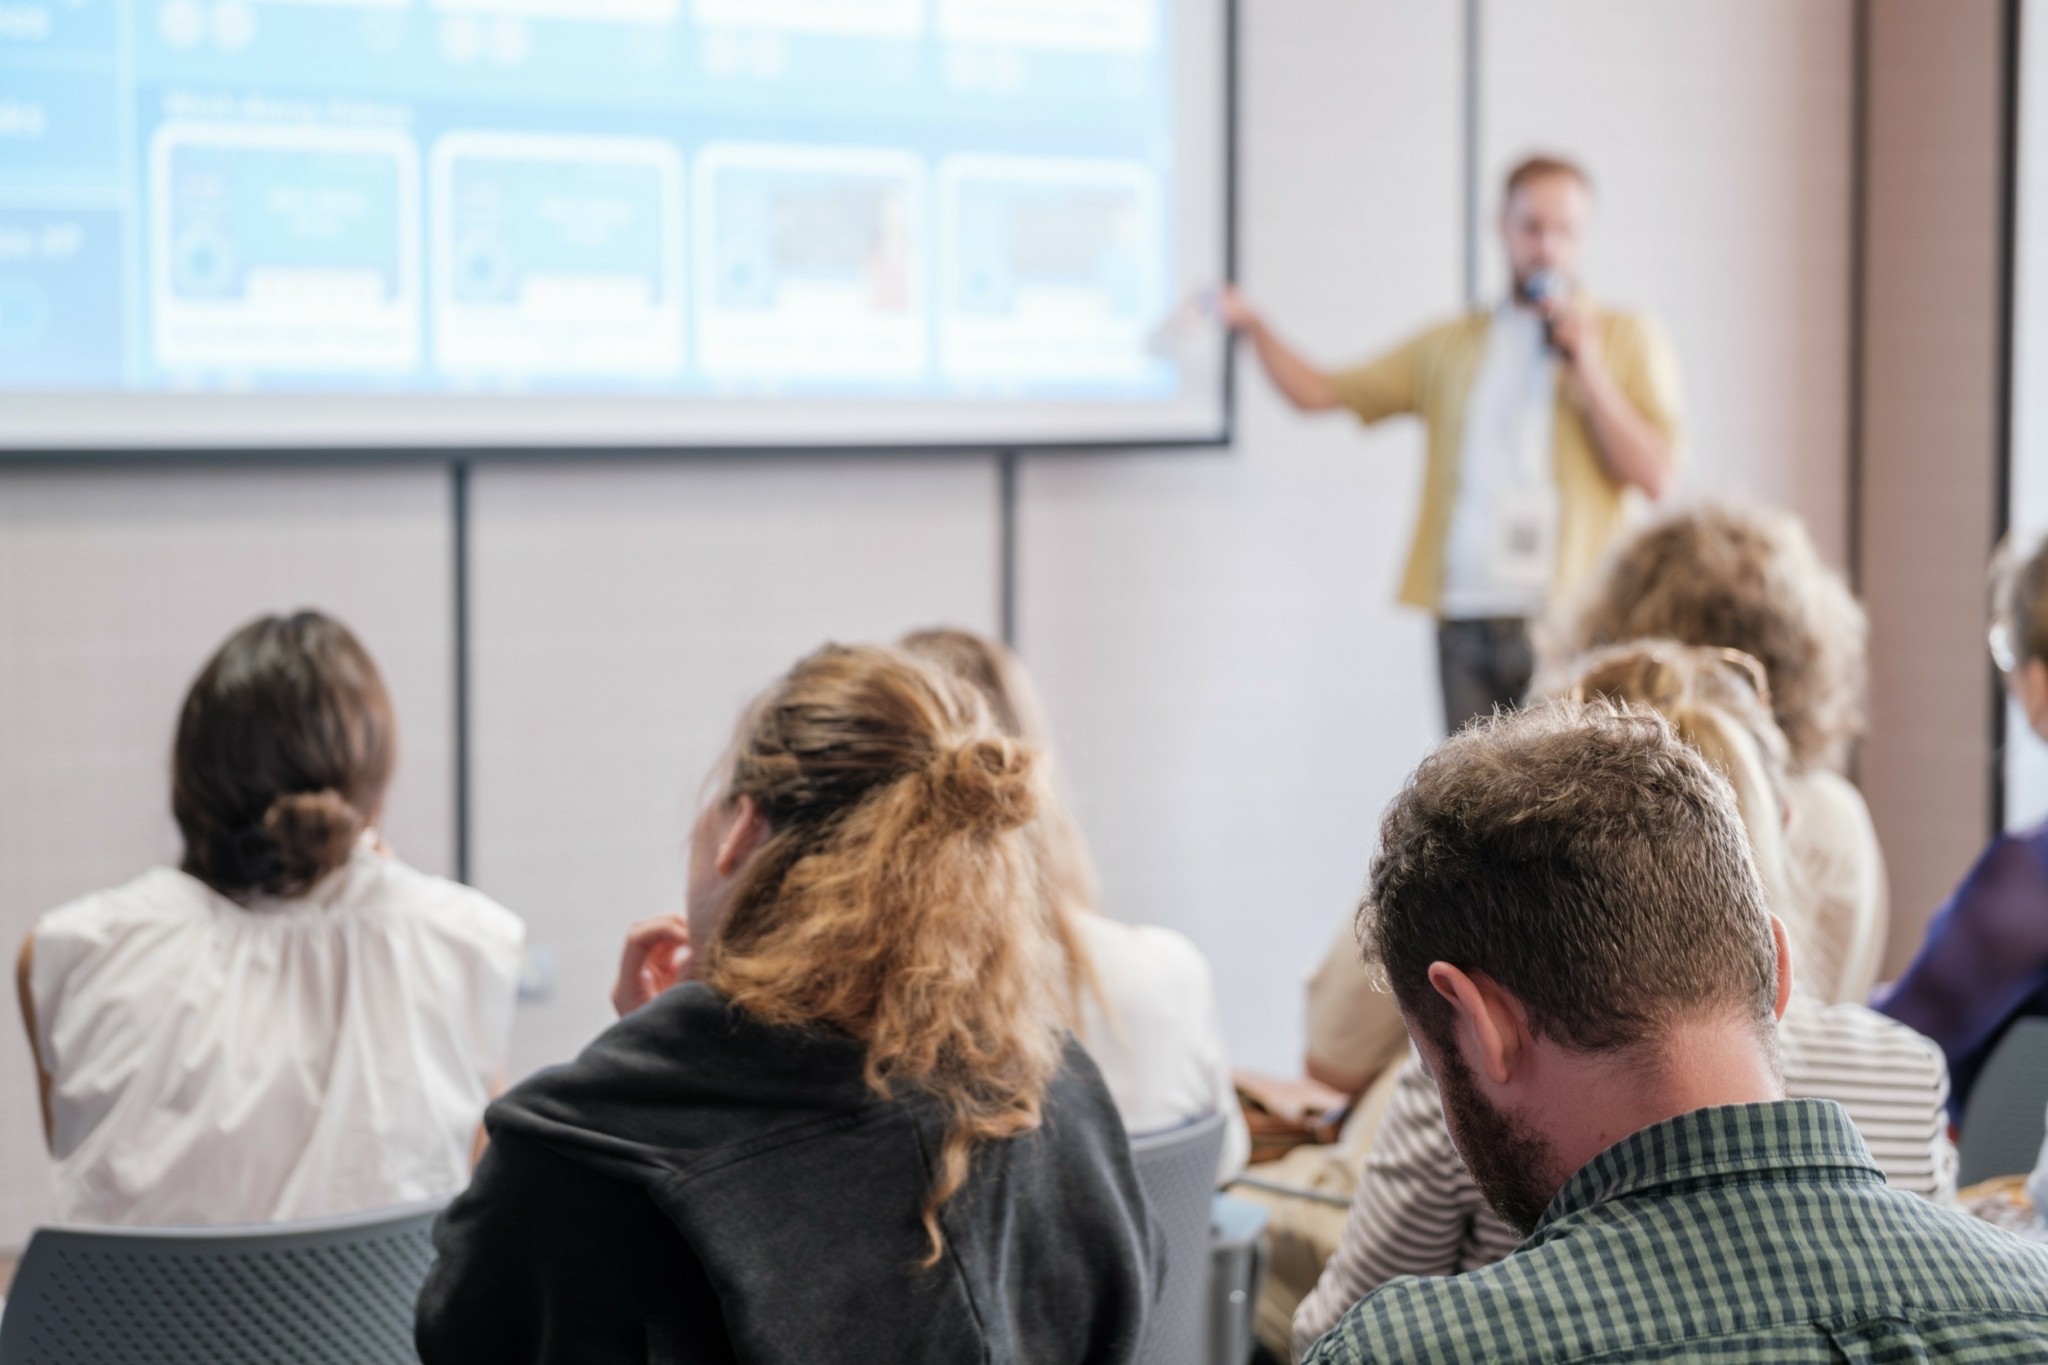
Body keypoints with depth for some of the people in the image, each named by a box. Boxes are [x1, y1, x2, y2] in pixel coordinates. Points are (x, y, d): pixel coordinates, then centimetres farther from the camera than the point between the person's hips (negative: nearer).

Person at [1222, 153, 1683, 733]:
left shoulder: (1628, 338, 9)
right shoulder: (1451, 344, 18)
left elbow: (1656, 476, -1)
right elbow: (1318, 391, 19)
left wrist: (1589, 369, -7)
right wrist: (1254, 326, 4)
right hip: (1465, 623, 3)